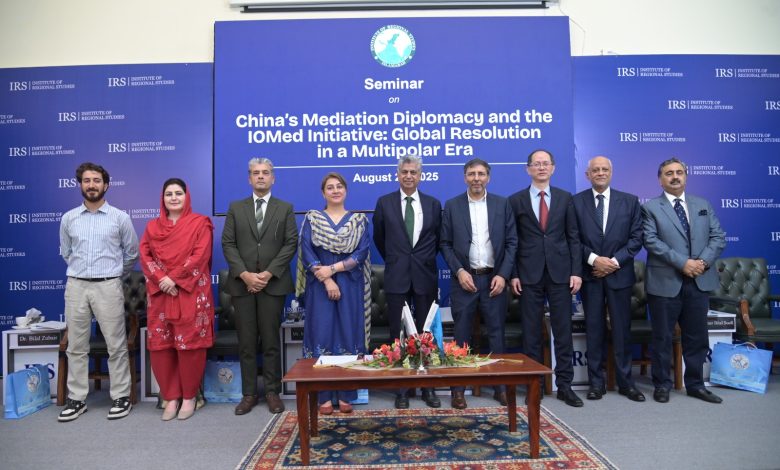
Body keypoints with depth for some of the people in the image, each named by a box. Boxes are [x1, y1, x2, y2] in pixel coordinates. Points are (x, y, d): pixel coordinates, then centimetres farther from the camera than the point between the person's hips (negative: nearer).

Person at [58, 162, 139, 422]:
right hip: (75, 286, 3)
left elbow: (132, 252, 10)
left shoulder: (120, 217, 1)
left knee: (116, 345, 0)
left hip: (108, 287, -3)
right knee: (76, 346, 8)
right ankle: (77, 399, 18)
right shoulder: (68, 218, 8)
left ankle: (121, 397, 9)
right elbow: (66, 253, 21)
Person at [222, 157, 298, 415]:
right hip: (242, 283, 1)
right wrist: (245, 275, -10)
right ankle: (249, 393, 14)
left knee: (271, 340, 3)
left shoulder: (285, 208, 7)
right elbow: (228, 244, 3)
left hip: (273, 284, -1)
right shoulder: (236, 208, 11)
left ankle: (273, 392, 14)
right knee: (246, 341, 5)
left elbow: (291, 244, -1)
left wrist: (268, 273, -11)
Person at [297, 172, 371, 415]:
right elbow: (306, 252, -3)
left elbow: (362, 253, -4)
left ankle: (345, 395, 12)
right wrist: (326, 280, -14)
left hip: (350, 287, 1)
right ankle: (324, 396, 10)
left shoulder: (359, 220, 7)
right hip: (319, 286, 0)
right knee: (321, 336, -1)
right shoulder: (312, 218, 7)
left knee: (349, 336, 2)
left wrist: (333, 268, -14)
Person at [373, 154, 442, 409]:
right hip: (397, 276, 0)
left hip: (425, 276, 1)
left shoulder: (433, 204, 5)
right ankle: (401, 388, 14)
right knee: (398, 334, 5)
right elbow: (379, 238, 13)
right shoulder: (384, 203, 3)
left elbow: (438, 239, 13)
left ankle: (428, 386, 17)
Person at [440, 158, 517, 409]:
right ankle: (458, 388, 12)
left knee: (497, 333, 7)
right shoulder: (452, 206, 3)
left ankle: (500, 386, 18)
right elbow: (446, 244, 2)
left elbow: (511, 242, 3)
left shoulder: (502, 204, 5)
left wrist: (503, 275, -6)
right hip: (464, 278, -1)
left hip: (494, 278, 1)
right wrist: (459, 271, -9)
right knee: (462, 336, 4)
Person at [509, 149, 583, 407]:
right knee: (531, 332, 5)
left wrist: (576, 271, -1)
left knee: (563, 330, 5)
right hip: (529, 274, -1)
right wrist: (513, 274, -3)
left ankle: (564, 385, 15)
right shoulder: (516, 200, 5)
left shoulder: (565, 198, 9)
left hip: (559, 272, 1)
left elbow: (573, 237, 6)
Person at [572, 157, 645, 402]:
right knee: (594, 329, 6)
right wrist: (594, 259, -13)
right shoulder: (575, 202, 2)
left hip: (619, 274, 1)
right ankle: (596, 382, 15)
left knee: (622, 329, 6)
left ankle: (625, 382, 18)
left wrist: (615, 261, -10)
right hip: (590, 274, -1)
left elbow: (636, 238, 1)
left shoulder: (630, 201, 6)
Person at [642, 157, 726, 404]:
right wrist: (682, 263, -18)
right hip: (665, 282, -4)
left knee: (697, 337, 12)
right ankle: (662, 385, 19)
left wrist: (704, 261, -11)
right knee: (662, 337, 5)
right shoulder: (650, 207, -1)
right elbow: (651, 241, -11)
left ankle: (695, 385, 26)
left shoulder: (703, 205, 12)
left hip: (699, 281, 4)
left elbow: (718, 236, 6)